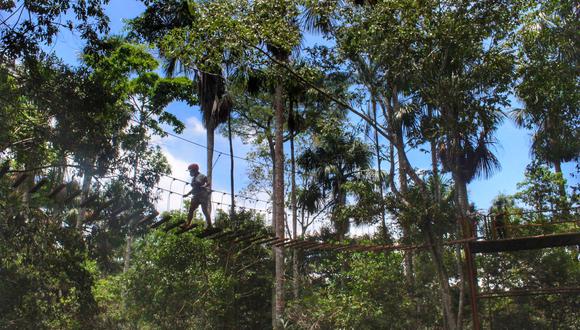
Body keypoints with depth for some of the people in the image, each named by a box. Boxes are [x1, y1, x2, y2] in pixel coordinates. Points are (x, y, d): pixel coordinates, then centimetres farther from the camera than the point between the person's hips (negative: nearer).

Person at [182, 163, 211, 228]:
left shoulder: (201, 176, 0)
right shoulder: (193, 179, 22)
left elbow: (208, 183, -8)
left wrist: (204, 186, -27)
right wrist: (187, 194, 30)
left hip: (203, 195, -8)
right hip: (196, 196, 8)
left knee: (205, 210, -13)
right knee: (191, 209, -3)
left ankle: (209, 225, -14)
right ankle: (188, 224, -6)